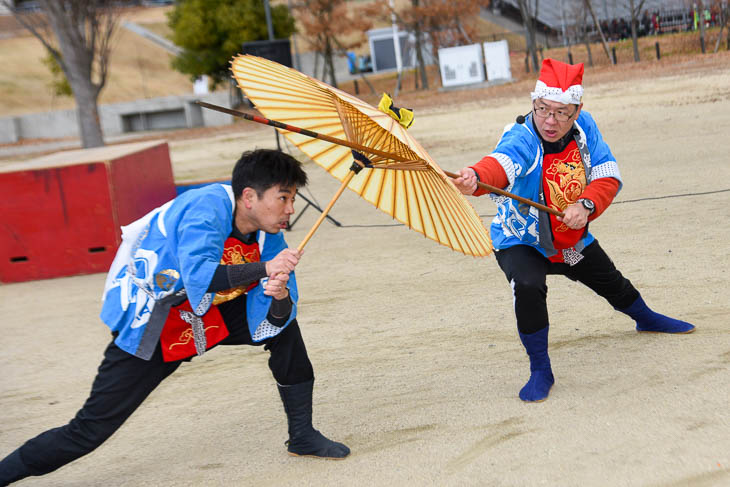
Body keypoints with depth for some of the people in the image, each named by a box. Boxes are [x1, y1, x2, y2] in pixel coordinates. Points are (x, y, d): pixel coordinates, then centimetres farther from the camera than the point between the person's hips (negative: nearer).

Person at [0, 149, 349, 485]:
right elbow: (199, 276, -42)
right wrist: (264, 269, -38)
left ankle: (302, 436, 9)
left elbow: (269, 322, -8)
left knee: (284, 322, -3)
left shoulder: (268, 234, -5)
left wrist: (279, 297, -29)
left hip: (201, 318, 7)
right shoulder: (207, 208, -25)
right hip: (145, 330, -7)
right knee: (88, 433, -6)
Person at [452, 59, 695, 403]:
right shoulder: (521, 138, -31)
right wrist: (475, 178, -77)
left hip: (573, 240, 5)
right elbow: (502, 162, -54)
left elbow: (608, 176, -14)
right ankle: (540, 371, -14)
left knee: (613, 284, 25)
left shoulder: (584, 127, -15)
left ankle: (646, 319, 61)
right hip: (521, 242, -5)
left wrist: (586, 205, -34)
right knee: (528, 288, -34)